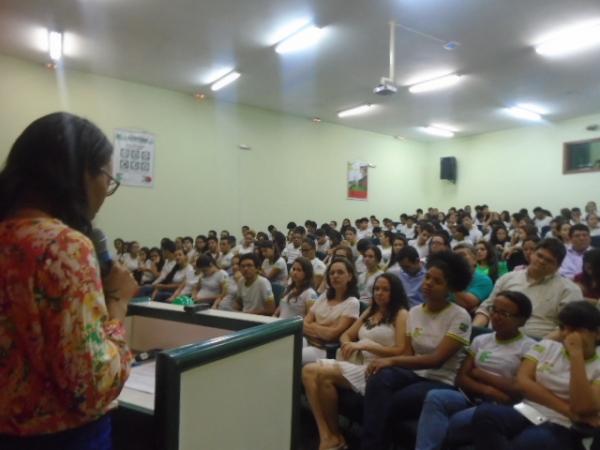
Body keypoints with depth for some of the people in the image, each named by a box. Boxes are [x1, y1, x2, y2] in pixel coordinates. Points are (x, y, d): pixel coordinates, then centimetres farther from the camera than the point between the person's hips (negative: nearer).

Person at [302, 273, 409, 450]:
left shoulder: (401, 314, 1)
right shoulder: (370, 312, 22)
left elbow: (401, 352, -10)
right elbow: (346, 335, 23)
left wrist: (366, 345, -17)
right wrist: (348, 345, -2)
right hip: (357, 363, 8)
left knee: (323, 375, -27)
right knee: (308, 371, -17)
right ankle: (325, 435, -22)